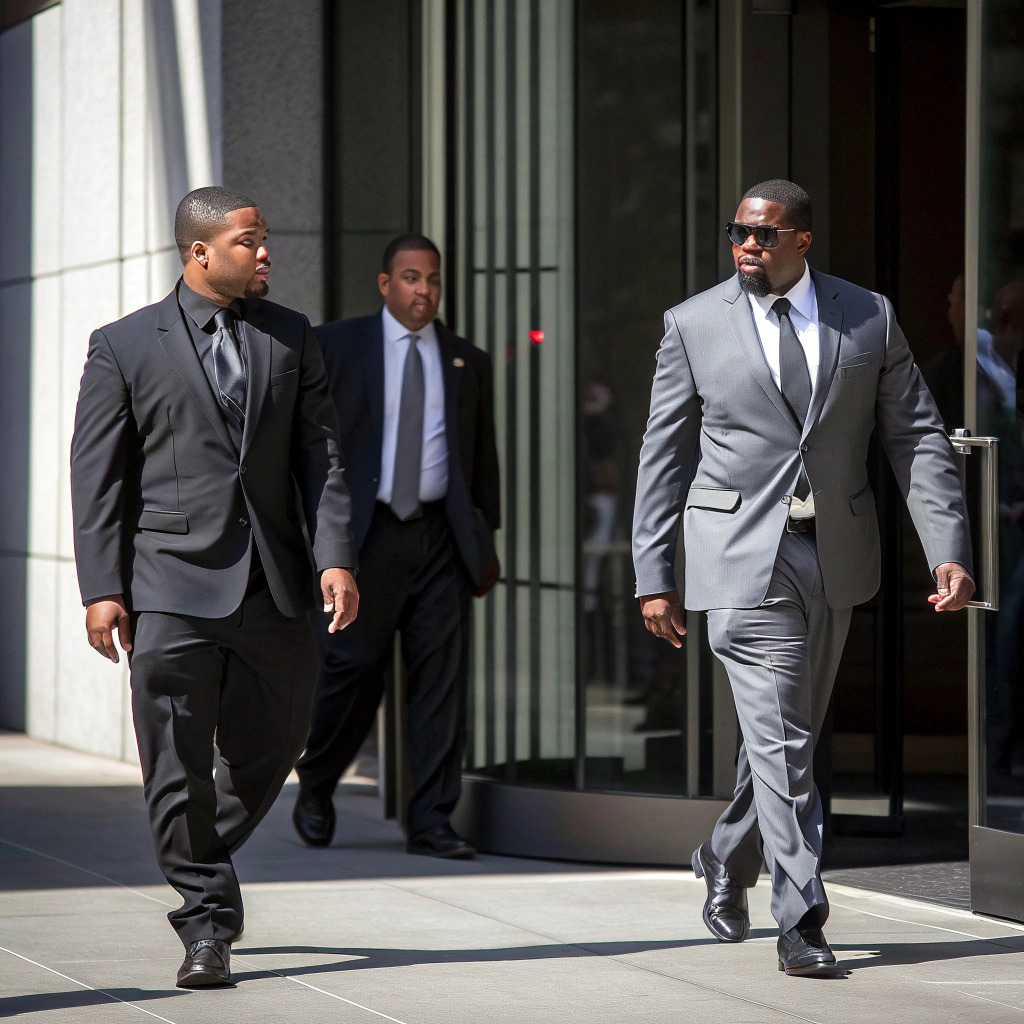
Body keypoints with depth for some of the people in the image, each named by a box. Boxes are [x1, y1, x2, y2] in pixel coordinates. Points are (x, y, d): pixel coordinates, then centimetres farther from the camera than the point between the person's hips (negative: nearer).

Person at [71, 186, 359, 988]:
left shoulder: (292, 338, 11)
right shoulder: (124, 347, 2)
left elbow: (319, 455, 7)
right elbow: (98, 474, 1)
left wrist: (336, 557, -5)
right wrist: (101, 589, -7)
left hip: (274, 585, 4)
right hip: (174, 583, -3)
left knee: (274, 740, 10)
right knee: (179, 763, -4)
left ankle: (202, 858, 35)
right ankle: (207, 920, 5)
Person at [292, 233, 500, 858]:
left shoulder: (468, 362, 13)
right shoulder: (335, 347, 4)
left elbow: (483, 456, 17)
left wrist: (486, 539, 12)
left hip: (441, 536, 3)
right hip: (364, 532, -3)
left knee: (441, 677, -1)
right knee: (353, 669, -4)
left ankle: (433, 823, 3)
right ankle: (315, 790, 21)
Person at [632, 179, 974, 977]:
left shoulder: (868, 317, 4)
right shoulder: (694, 325, 0)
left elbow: (917, 436, 4)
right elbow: (665, 455, 3)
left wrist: (949, 550, -6)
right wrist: (655, 575, -1)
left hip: (836, 558, 3)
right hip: (744, 558, -3)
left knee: (791, 734, 14)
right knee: (779, 740, -11)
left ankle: (727, 866, 37)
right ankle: (801, 921, -8)